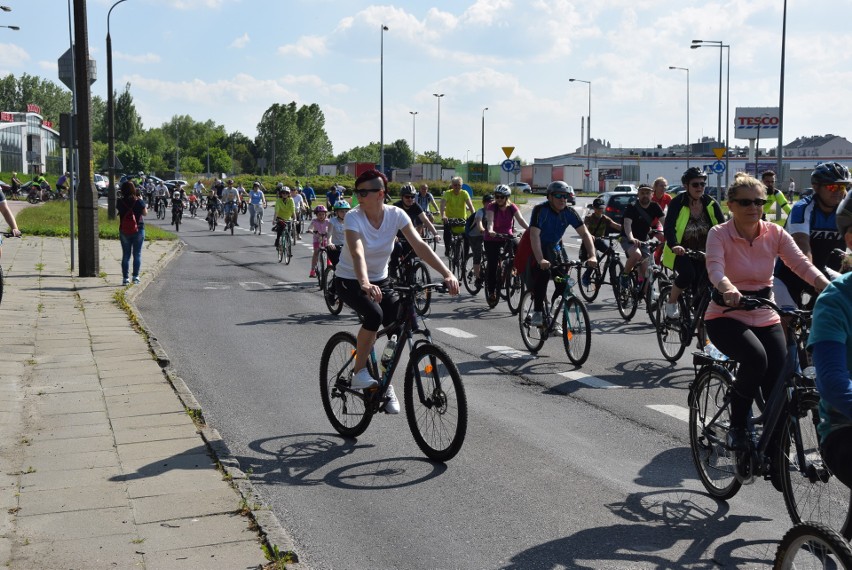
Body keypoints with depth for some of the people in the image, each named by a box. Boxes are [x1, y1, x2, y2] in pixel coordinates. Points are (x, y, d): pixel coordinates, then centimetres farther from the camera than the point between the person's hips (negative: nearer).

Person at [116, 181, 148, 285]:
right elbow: (145, 213, 1)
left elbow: (119, 212, 8)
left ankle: (125, 278, 7)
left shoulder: (120, 202, -8)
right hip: (138, 230, -1)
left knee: (125, 255, 8)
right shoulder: (139, 201, -11)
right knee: (137, 254, 9)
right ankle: (135, 277, 8)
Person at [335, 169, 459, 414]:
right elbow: (357, 253, -38)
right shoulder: (353, 217, -22)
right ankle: (359, 373, -12)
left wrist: (447, 274, -34)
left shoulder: (396, 215, -13)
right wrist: (365, 284, -56)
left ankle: (386, 384, 7)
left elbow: (419, 245, -21)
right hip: (350, 281, -4)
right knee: (374, 314, -32)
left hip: (380, 281, 4)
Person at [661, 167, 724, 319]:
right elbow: (669, 227, -23)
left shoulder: (711, 204, -3)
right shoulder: (678, 203, -12)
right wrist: (674, 245, -42)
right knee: (687, 274, -28)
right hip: (681, 251, -3)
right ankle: (671, 303, -3)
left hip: (703, 252, 3)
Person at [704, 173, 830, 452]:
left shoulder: (775, 233, -1)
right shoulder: (719, 234, -10)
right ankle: (737, 427, -12)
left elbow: (800, 263, -14)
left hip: (766, 319, 4)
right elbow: (715, 268, -28)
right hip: (726, 317, -4)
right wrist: (728, 289, -50)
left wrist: (827, 287, -33)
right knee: (755, 356, -33)